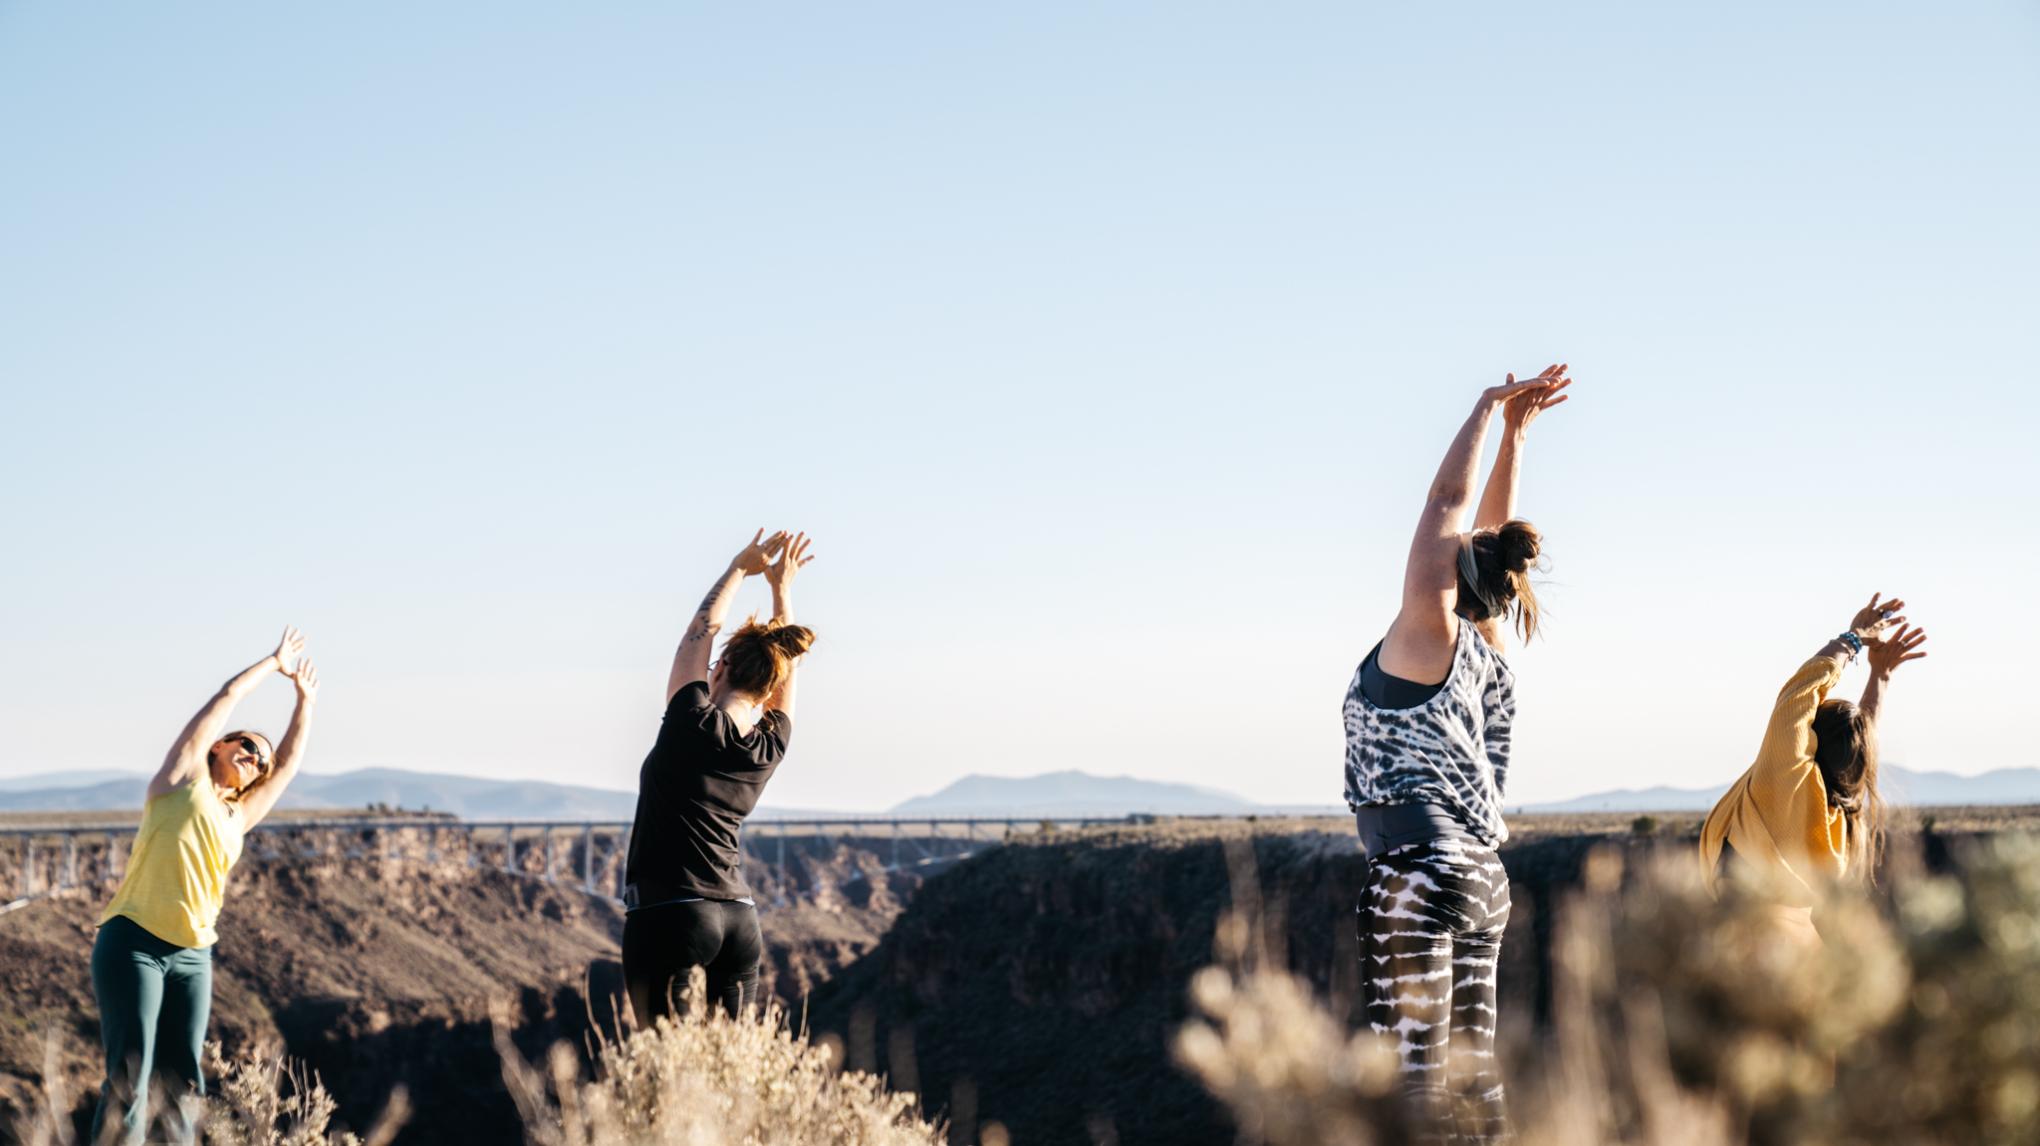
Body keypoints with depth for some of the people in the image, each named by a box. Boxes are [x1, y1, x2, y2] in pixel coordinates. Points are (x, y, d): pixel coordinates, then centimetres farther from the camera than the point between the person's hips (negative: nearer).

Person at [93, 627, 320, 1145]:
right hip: (134, 942, -6)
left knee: (184, 1088, 3)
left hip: (192, 956, 6)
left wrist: (304, 699, 28)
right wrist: (273, 663, 19)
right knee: (129, 1081, -12)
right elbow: (228, 695, 8)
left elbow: (290, 760, 26)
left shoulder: (239, 817, 20)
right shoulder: (184, 775, 7)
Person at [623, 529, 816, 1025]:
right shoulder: (771, 747, 7)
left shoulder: (692, 725, -7)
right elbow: (783, 662, 23)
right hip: (740, 919, 6)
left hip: (669, 914, -6)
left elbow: (701, 629, 4)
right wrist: (781, 585, 29)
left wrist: (741, 568, 15)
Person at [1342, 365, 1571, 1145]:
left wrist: (1492, 412, 6)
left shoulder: (1435, 634, -6)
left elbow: (1448, 503, -2)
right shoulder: (1488, 651, 13)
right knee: (1470, 1083, 9)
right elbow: (1492, 540, 22)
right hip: (1481, 877, 9)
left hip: (1419, 876, -9)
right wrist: (1513, 434, 23)